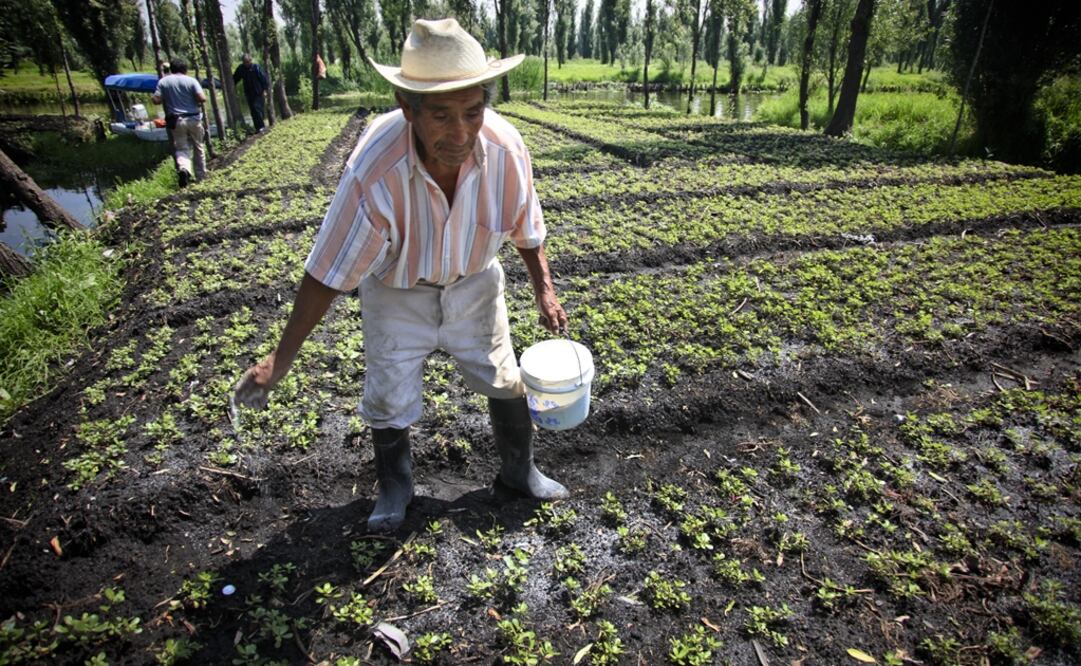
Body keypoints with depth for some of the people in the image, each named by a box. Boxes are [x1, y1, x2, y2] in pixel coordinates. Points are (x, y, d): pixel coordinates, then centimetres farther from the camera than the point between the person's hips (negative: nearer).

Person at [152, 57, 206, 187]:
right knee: (198, 147, 14)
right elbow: (202, 98, -14)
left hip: (176, 120, 1)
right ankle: (201, 175, 20)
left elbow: (156, 100, -3)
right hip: (193, 118, -1)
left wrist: (167, 99, 16)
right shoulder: (191, 81, -4)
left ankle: (183, 168, -26)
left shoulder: (163, 81, 1)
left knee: (181, 148, 4)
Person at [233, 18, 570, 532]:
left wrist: (544, 290, 0)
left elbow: (527, 230, -7)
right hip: (396, 292, -2)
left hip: (473, 282, 3)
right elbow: (327, 274, -27)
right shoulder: (373, 174, -36)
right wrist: (280, 359, -22)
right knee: (389, 399, 6)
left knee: (505, 382, 12)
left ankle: (518, 471, 38)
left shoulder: (506, 149, -27)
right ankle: (395, 487, 36)